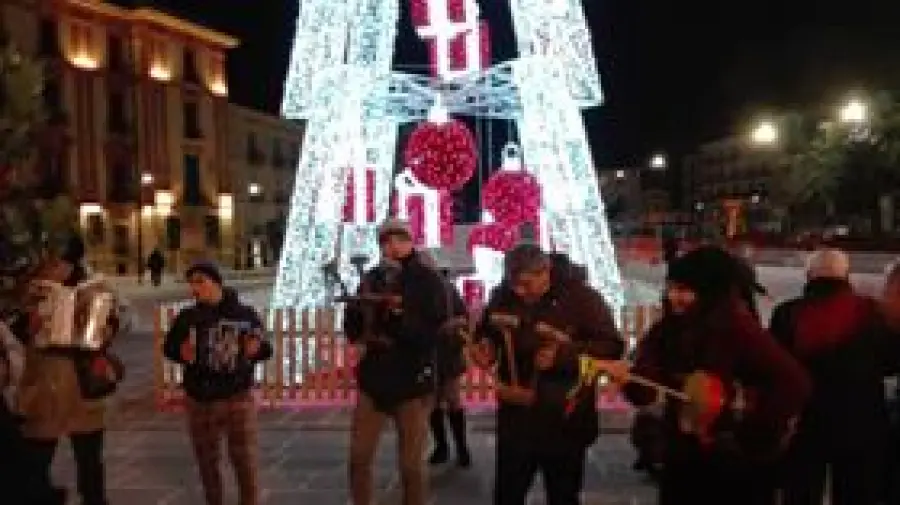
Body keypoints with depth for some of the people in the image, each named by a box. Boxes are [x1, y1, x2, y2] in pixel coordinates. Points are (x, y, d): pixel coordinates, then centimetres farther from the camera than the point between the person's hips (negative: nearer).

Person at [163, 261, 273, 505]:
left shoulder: (245, 314, -4)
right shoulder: (187, 317, -2)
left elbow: (265, 349, 6)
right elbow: (169, 346, 8)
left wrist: (257, 349, -17)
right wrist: (181, 353, -13)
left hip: (238, 398, -2)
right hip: (200, 401, 2)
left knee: (245, 460, 3)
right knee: (207, 461, 16)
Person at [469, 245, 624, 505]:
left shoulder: (580, 297, -14)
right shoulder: (502, 295, -2)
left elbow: (611, 346, -16)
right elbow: (488, 332, 14)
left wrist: (563, 356, -28)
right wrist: (486, 347, -9)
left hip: (564, 419, -3)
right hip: (515, 415, 3)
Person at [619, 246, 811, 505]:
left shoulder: (739, 329, -16)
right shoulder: (668, 330, -1)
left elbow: (795, 382, -19)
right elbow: (645, 392, -6)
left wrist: (756, 434, -17)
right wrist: (627, 378, -28)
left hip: (736, 464, -5)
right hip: (682, 461, 5)